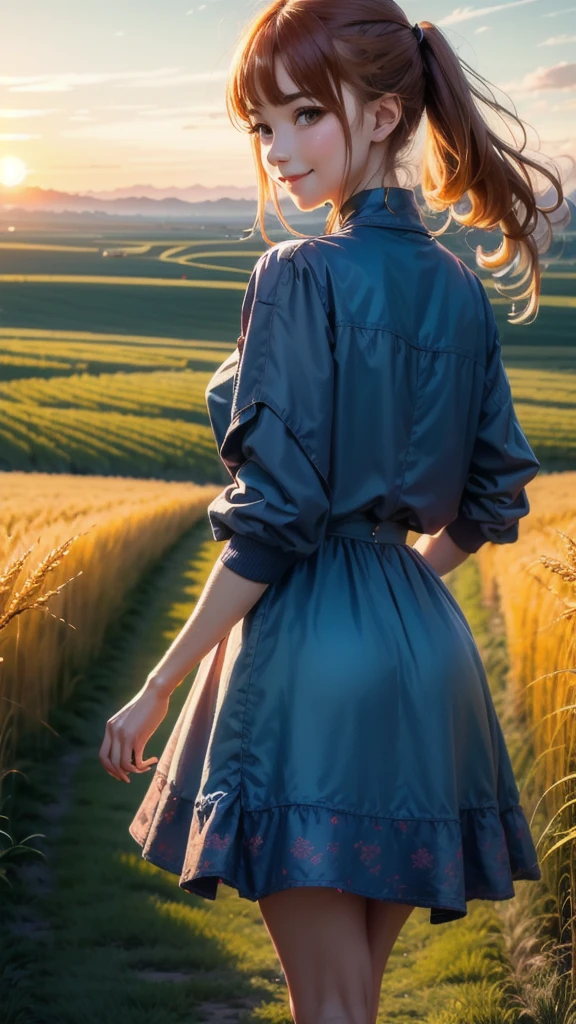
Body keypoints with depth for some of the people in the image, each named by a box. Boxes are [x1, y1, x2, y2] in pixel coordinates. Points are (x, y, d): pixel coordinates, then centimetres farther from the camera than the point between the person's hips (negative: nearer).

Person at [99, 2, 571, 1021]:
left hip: (314, 663, -7)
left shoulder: (301, 275, -14)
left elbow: (273, 523, -17)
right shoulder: (457, 288, 7)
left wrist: (156, 691, -10)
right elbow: (493, 500, 13)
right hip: (425, 655, 7)